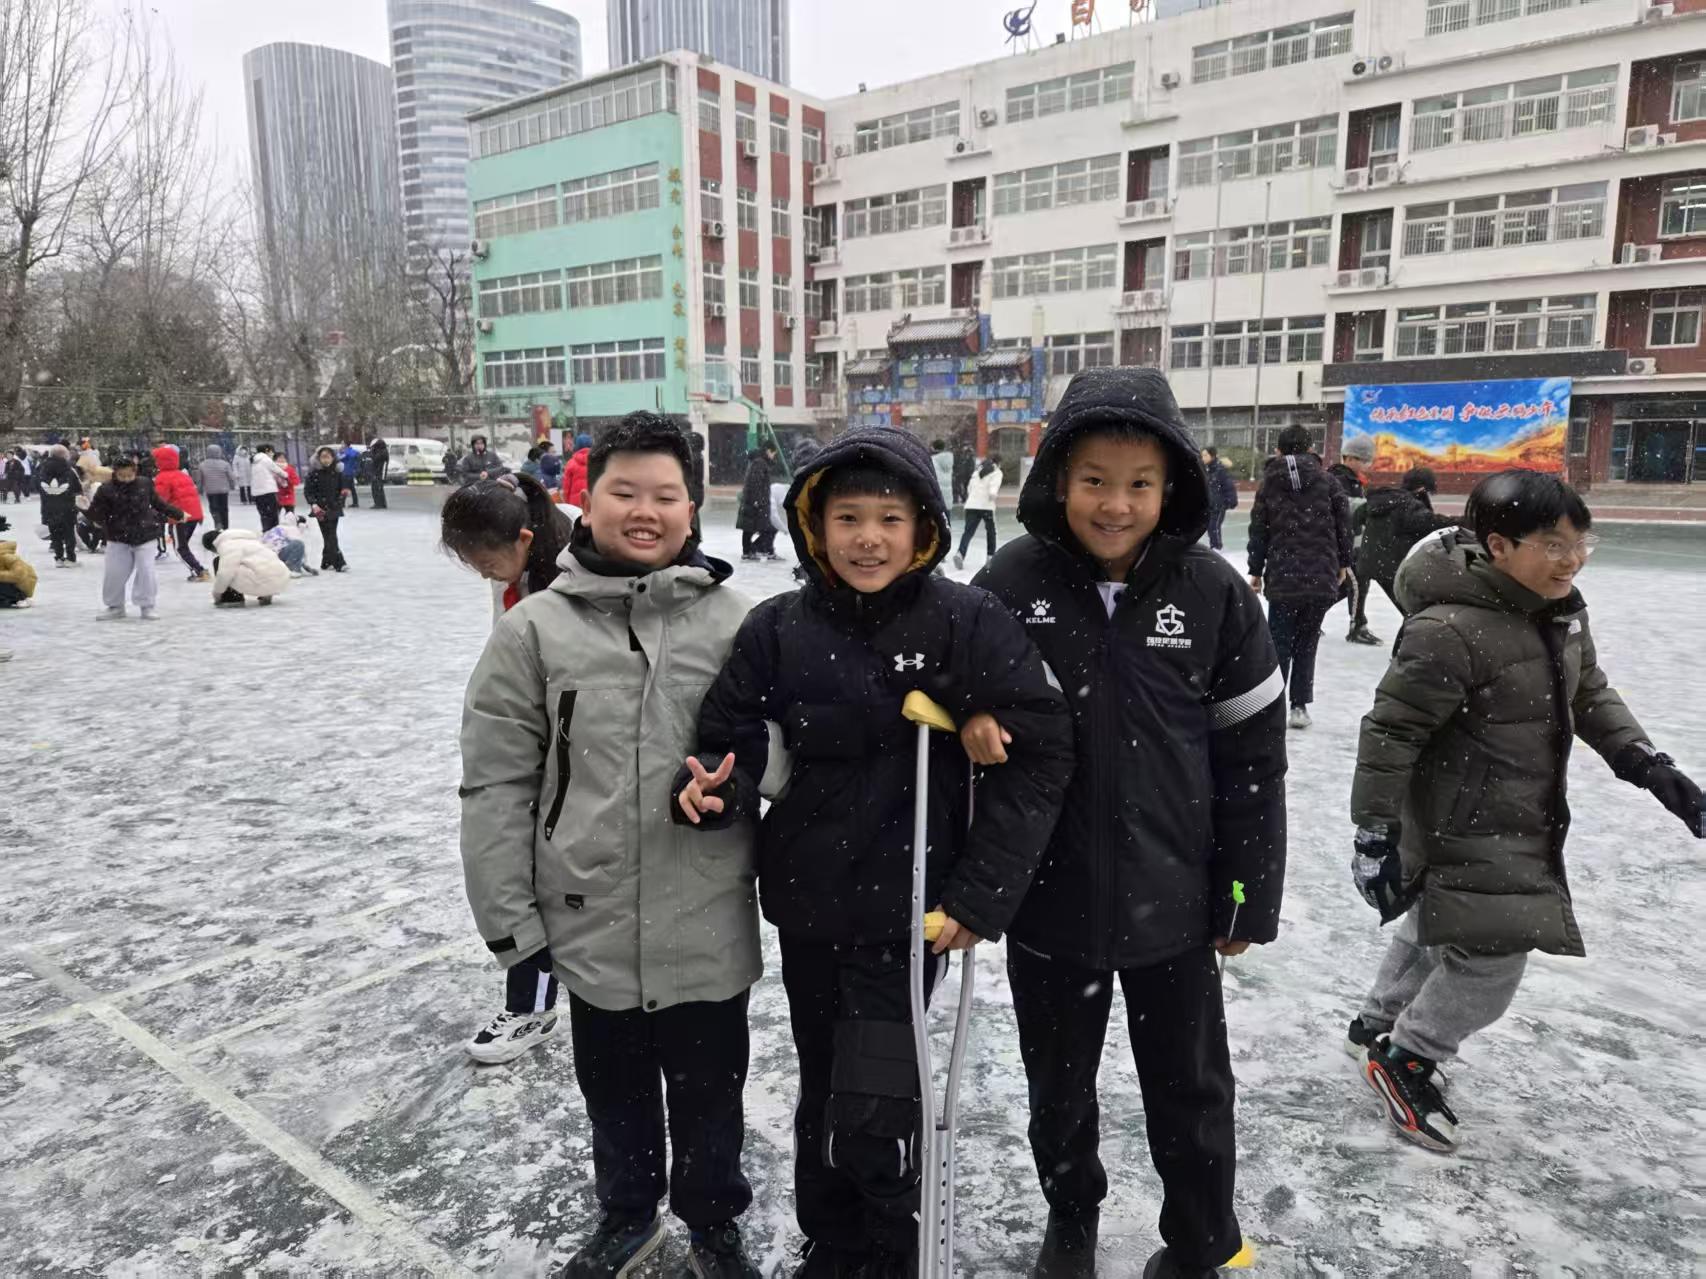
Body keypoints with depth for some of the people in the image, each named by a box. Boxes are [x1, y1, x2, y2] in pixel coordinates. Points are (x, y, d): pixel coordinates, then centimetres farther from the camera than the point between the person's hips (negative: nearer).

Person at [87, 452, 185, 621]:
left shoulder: (145, 484, -1)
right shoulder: (106, 489, -5)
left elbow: (159, 503, 13)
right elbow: (97, 512, 0)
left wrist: (177, 514, 18)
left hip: (144, 536, 0)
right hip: (118, 539, 0)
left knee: (146, 571, -2)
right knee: (114, 573, 3)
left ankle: (147, 606, 11)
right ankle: (115, 606, 19)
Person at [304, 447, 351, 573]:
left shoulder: (338, 473, 4)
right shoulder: (314, 473, -4)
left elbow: (342, 489, 13)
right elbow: (308, 491, -3)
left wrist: (345, 493, -9)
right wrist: (314, 504, -16)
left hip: (334, 508, 3)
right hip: (321, 509, -3)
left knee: (330, 536, 9)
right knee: (330, 537, -9)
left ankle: (326, 562, 20)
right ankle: (339, 564, -13)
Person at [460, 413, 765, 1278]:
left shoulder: (735, 623, -6)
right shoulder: (534, 628, -7)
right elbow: (496, 784, -4)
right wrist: (510, 918, -4)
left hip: (709, 927, 0)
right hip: (591, 926, 1)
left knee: (709, 1090, 19)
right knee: (614, 1087, 23)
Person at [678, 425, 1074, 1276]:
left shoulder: (966, 622, -12)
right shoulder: (778, 628, -5)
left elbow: (1041, 750, -10)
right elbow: (734, 742, 2)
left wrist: (982, 889, -13)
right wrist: (714, 789, -21)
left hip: (910, 907, -3)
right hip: (807, 902, 3)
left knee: (872, 1112, -6)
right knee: (822, 1095, 18)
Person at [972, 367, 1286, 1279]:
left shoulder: (1213, 592, -10)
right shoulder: (1010, 584, -13)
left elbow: (1251, 757, -2)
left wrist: (1250, 896, 2)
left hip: (1172, 900, 0)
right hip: (1047, 897, 0)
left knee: (1191, 1092, 19)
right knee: (1059, 1089, 21)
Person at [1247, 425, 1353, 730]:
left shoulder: (1269, 482, 3)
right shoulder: (1325, 479, 4)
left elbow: (1258, 530, 2)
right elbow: (1343, 521, 3)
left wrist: (1256, 571, 9)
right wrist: (1343, 562, 13)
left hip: (1283, 578, -1)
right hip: (1322, 578, 1)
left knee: (1279, 643, 8)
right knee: (1307, 643, 10)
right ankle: (1299, 706, 8)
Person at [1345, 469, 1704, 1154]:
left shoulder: (1561, 608, -3)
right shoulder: (1450, 631, -30)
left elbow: (1590, 695, 13)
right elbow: (1391, 731, -25)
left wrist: (1651, 767, 3)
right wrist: (1375, 833, -23)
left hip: (1523, 819, 9)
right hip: (1464, 828, -9)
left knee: (1438, 926, 24)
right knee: (1493, 958, -3)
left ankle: (1376, 1024, 47)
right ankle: (1401, 1059, 21)